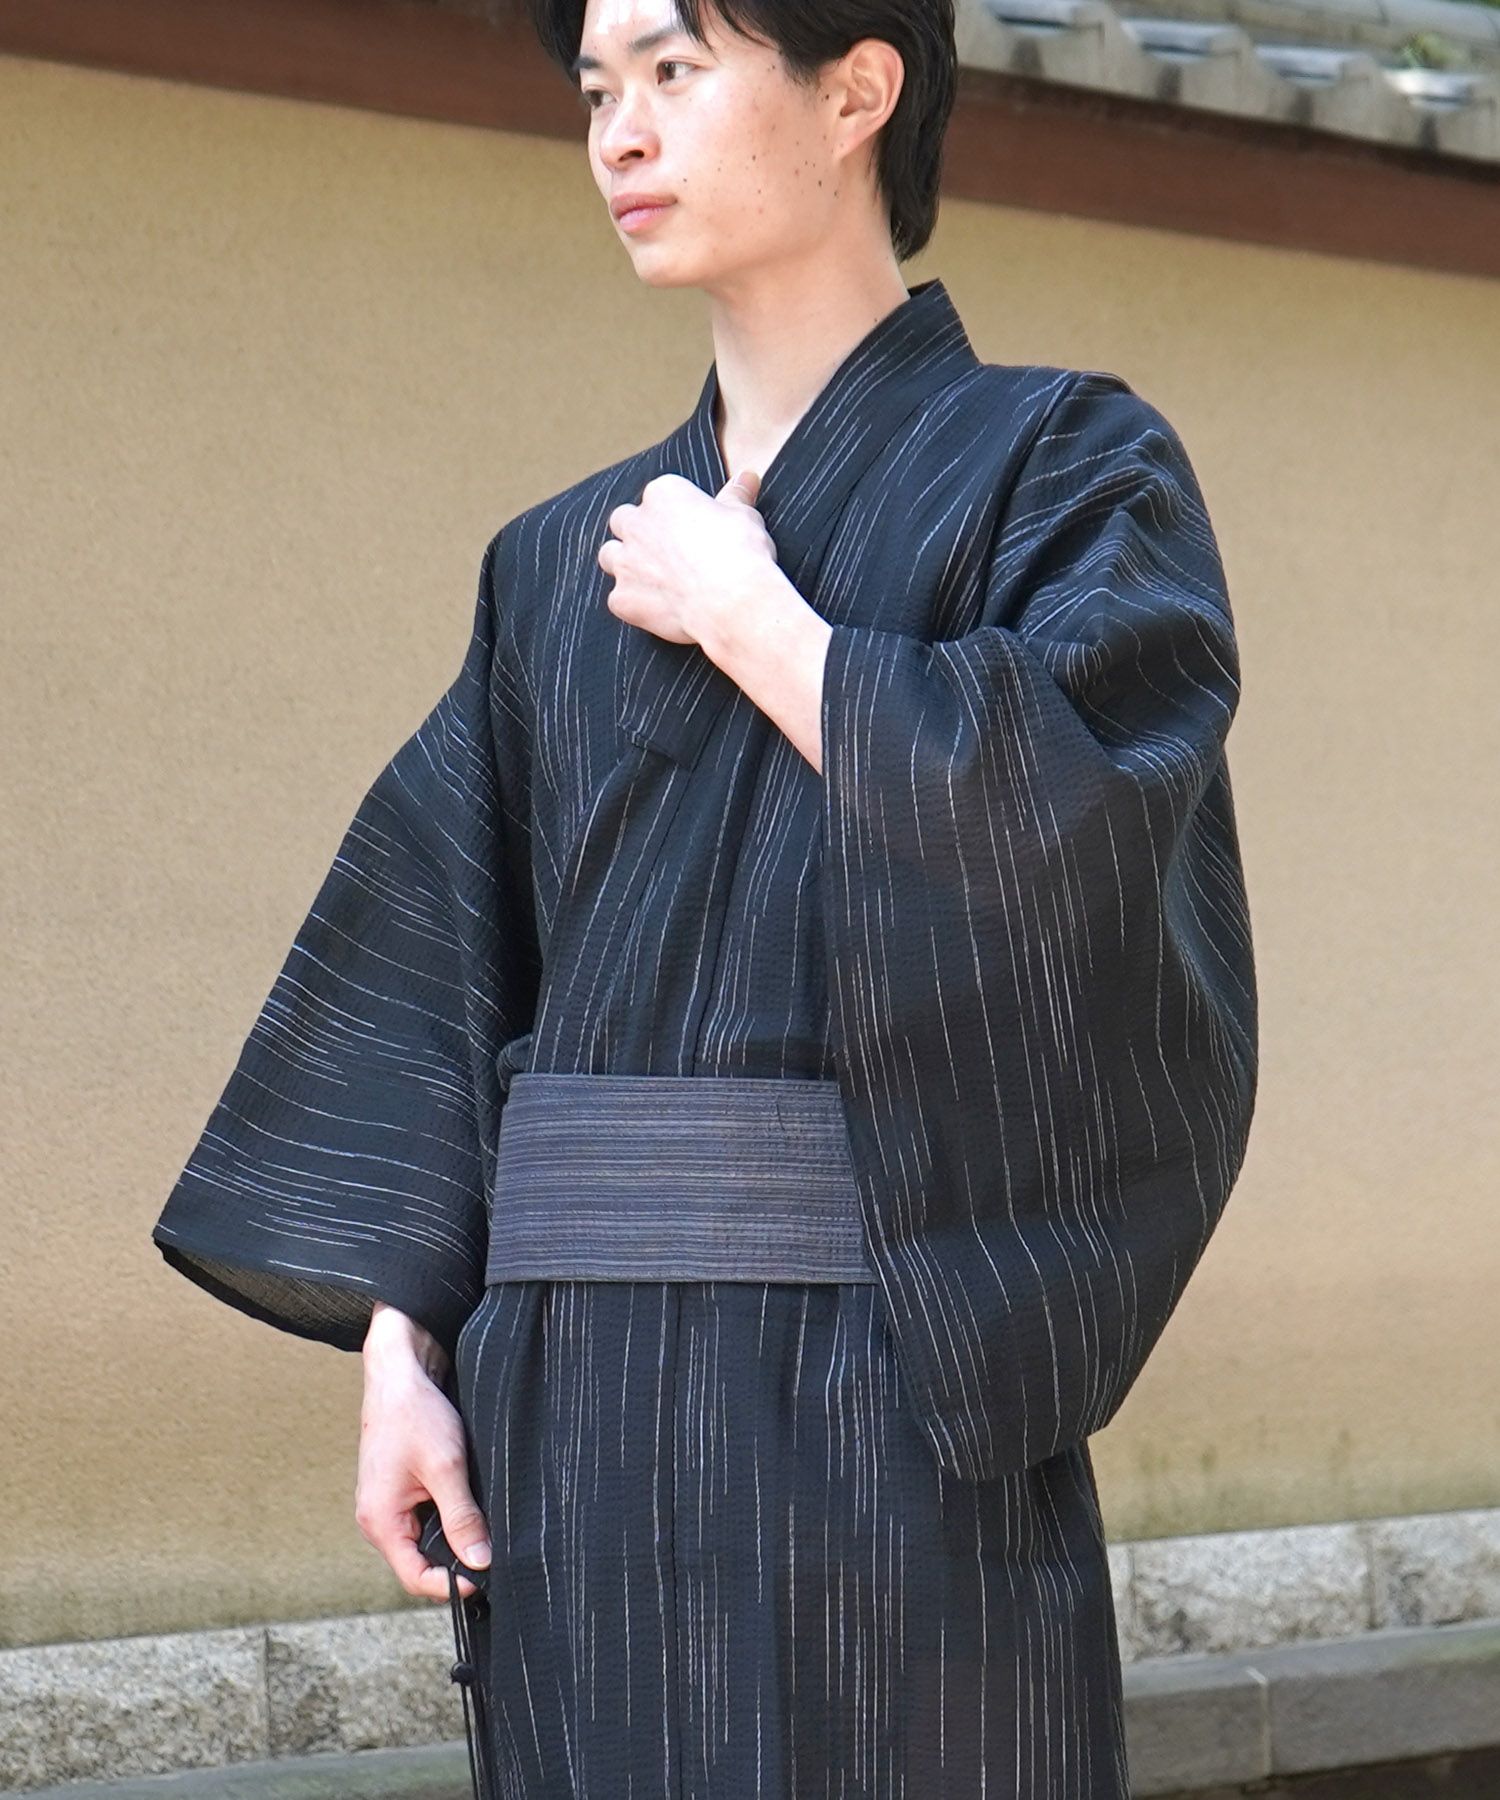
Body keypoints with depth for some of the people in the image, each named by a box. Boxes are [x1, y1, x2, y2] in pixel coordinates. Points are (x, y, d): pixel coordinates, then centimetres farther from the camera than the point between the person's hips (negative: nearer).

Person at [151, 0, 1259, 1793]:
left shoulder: (1062, 468, 2)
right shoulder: (561, 565, 17)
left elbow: (1065, 819, -16)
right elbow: (438, 984, 13)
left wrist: (748, 619, -5)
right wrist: (398, 1351, 2)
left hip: (890, 1388, -5)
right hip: (572, 1399, 5)